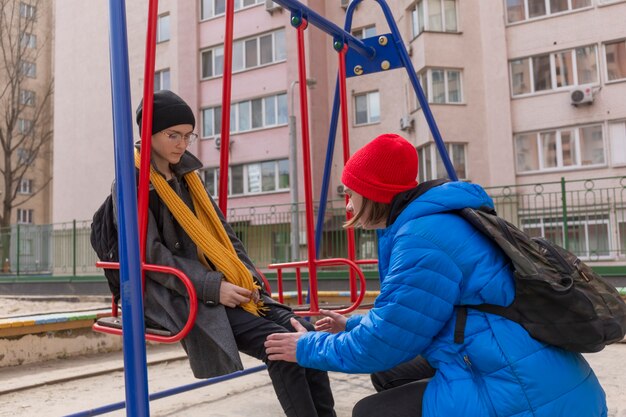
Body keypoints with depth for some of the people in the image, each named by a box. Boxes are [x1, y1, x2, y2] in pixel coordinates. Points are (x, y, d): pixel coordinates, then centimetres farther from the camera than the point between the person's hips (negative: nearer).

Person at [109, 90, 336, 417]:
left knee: (303, 331, -13)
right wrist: (213, 287, -22)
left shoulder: (186, 177, 17)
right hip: (172, 295, -6)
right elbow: (150, 254, -14)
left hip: (220, 285, 7)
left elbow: (222, 233, 17)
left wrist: (248, 276, 0)